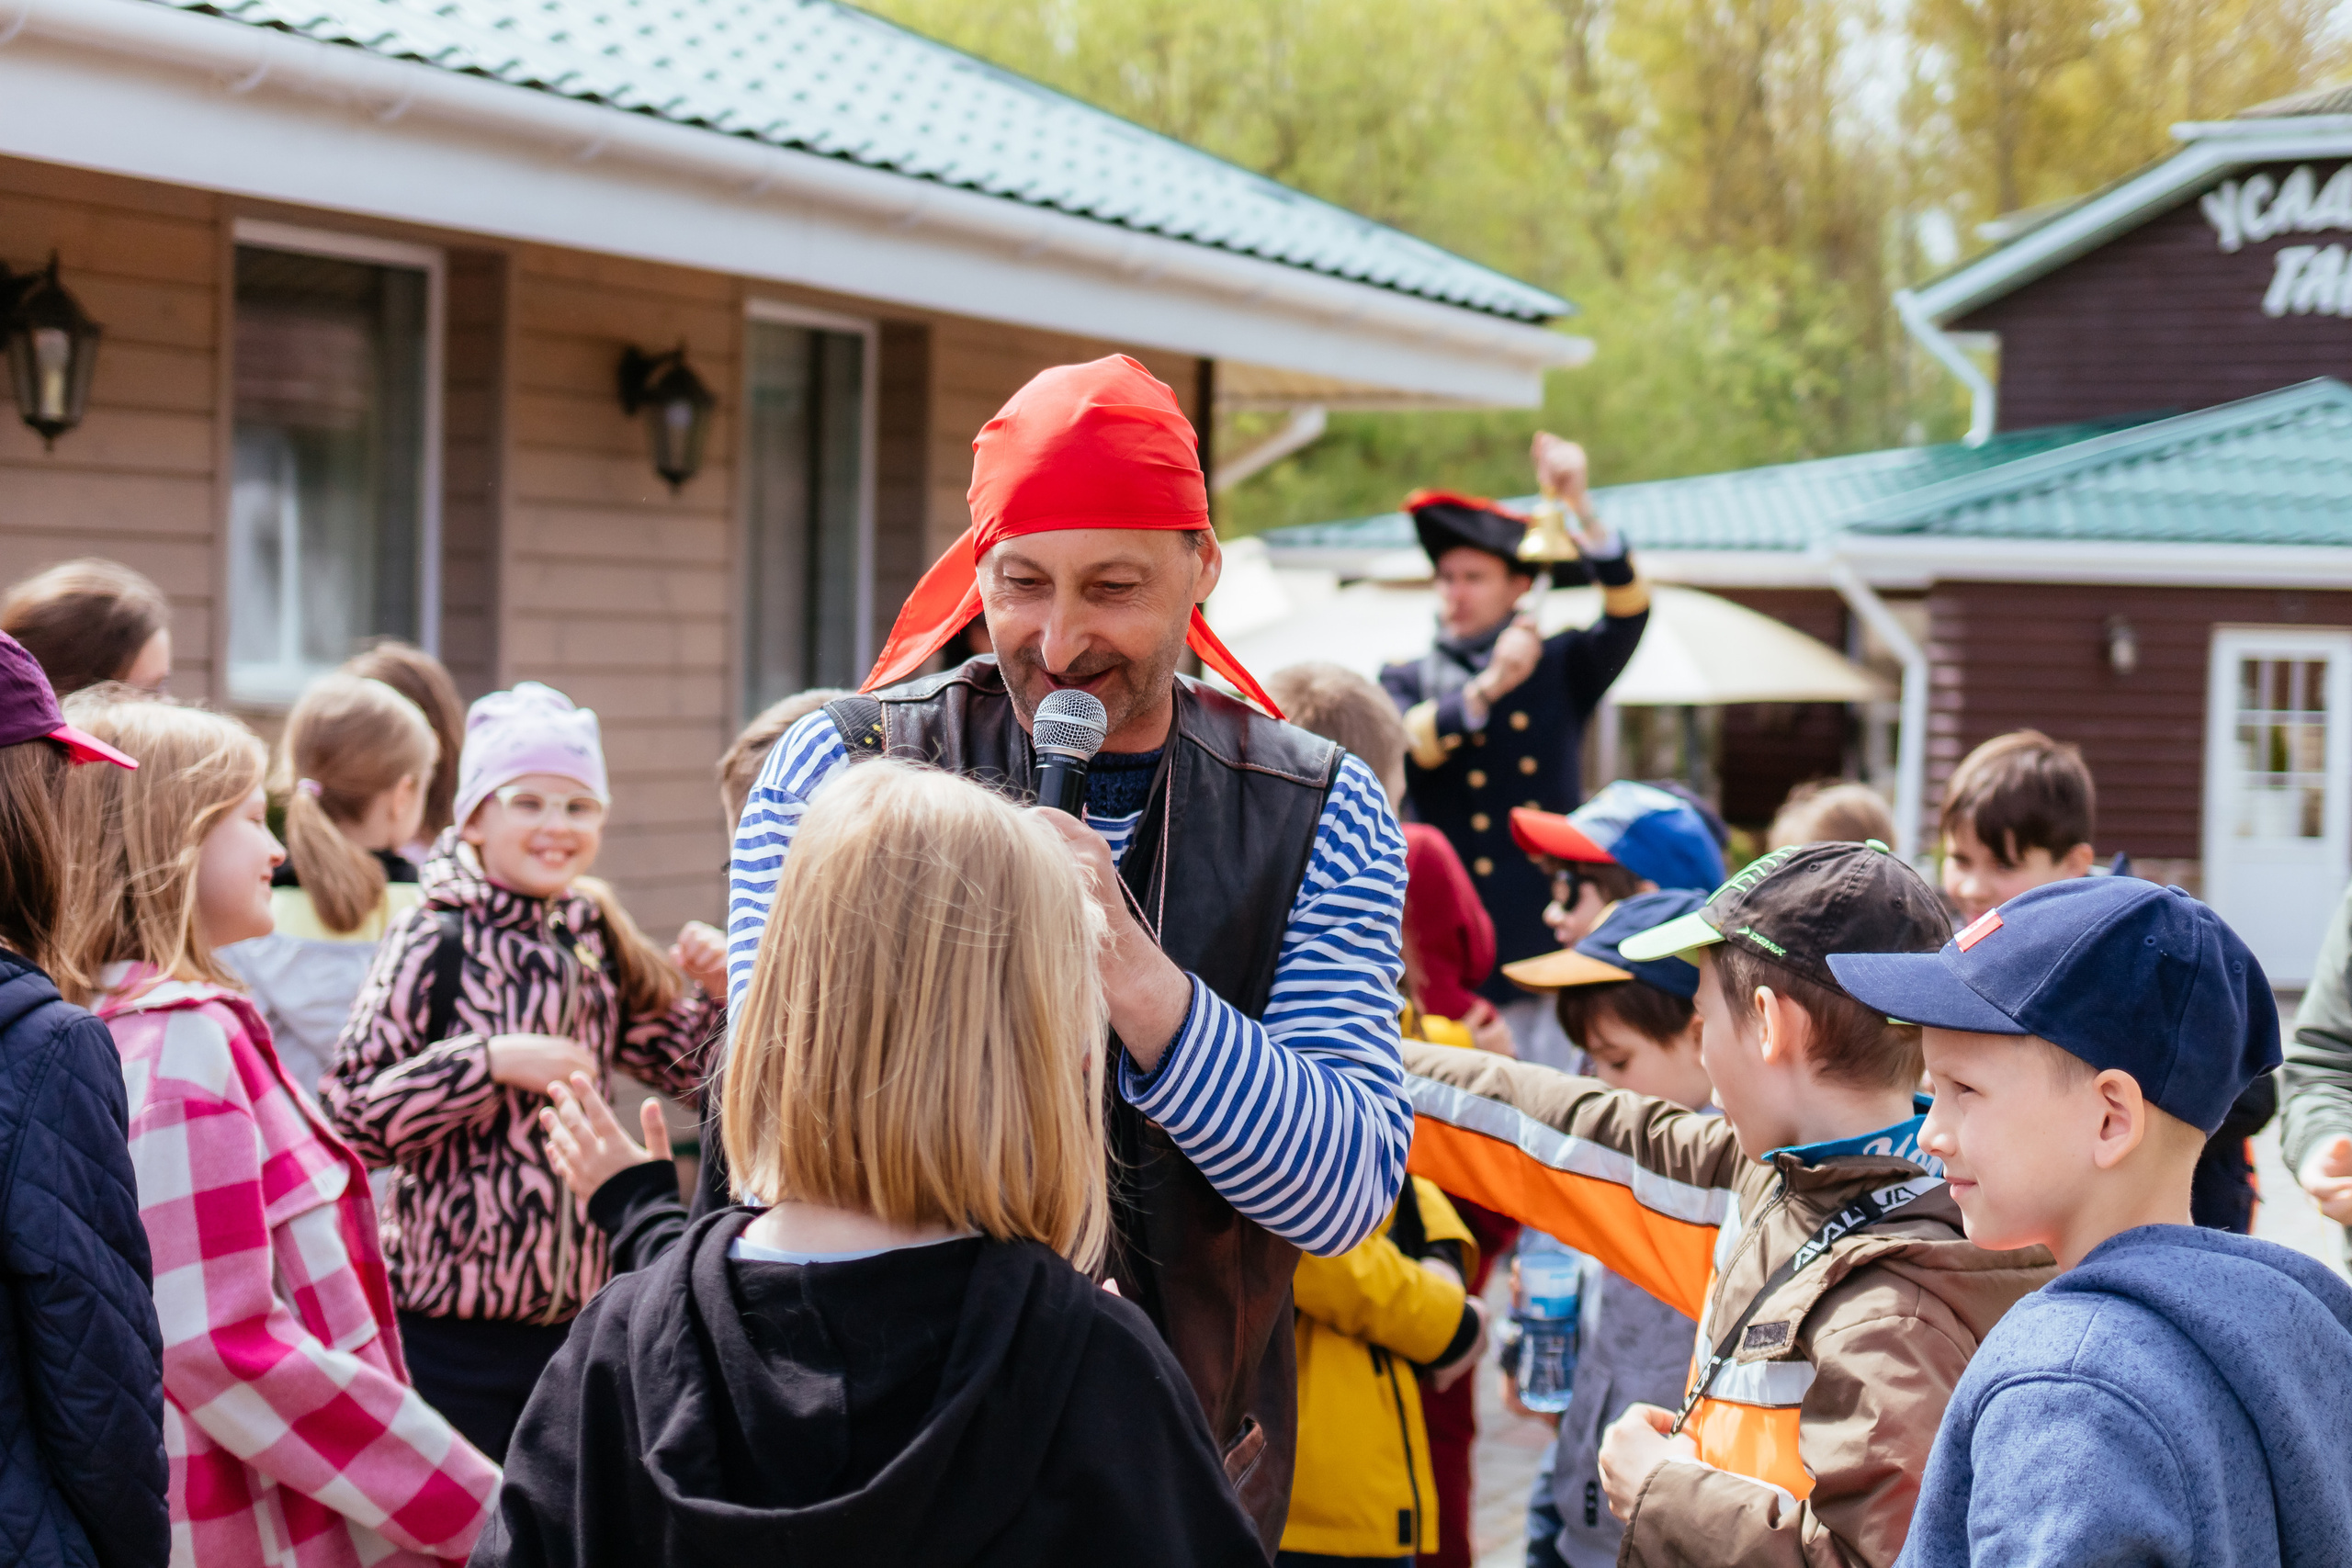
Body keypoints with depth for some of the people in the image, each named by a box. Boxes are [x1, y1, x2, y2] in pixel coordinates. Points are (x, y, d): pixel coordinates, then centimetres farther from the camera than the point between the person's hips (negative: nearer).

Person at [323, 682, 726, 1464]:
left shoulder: (594, 937, 9)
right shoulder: (434, 942, -11)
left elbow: (681, 1066, 20)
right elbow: (348, 1117, -18)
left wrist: (714, 990, 2)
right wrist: (492, 1061, -25)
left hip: (573, 1305, 6)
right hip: (450, 1317, -6)